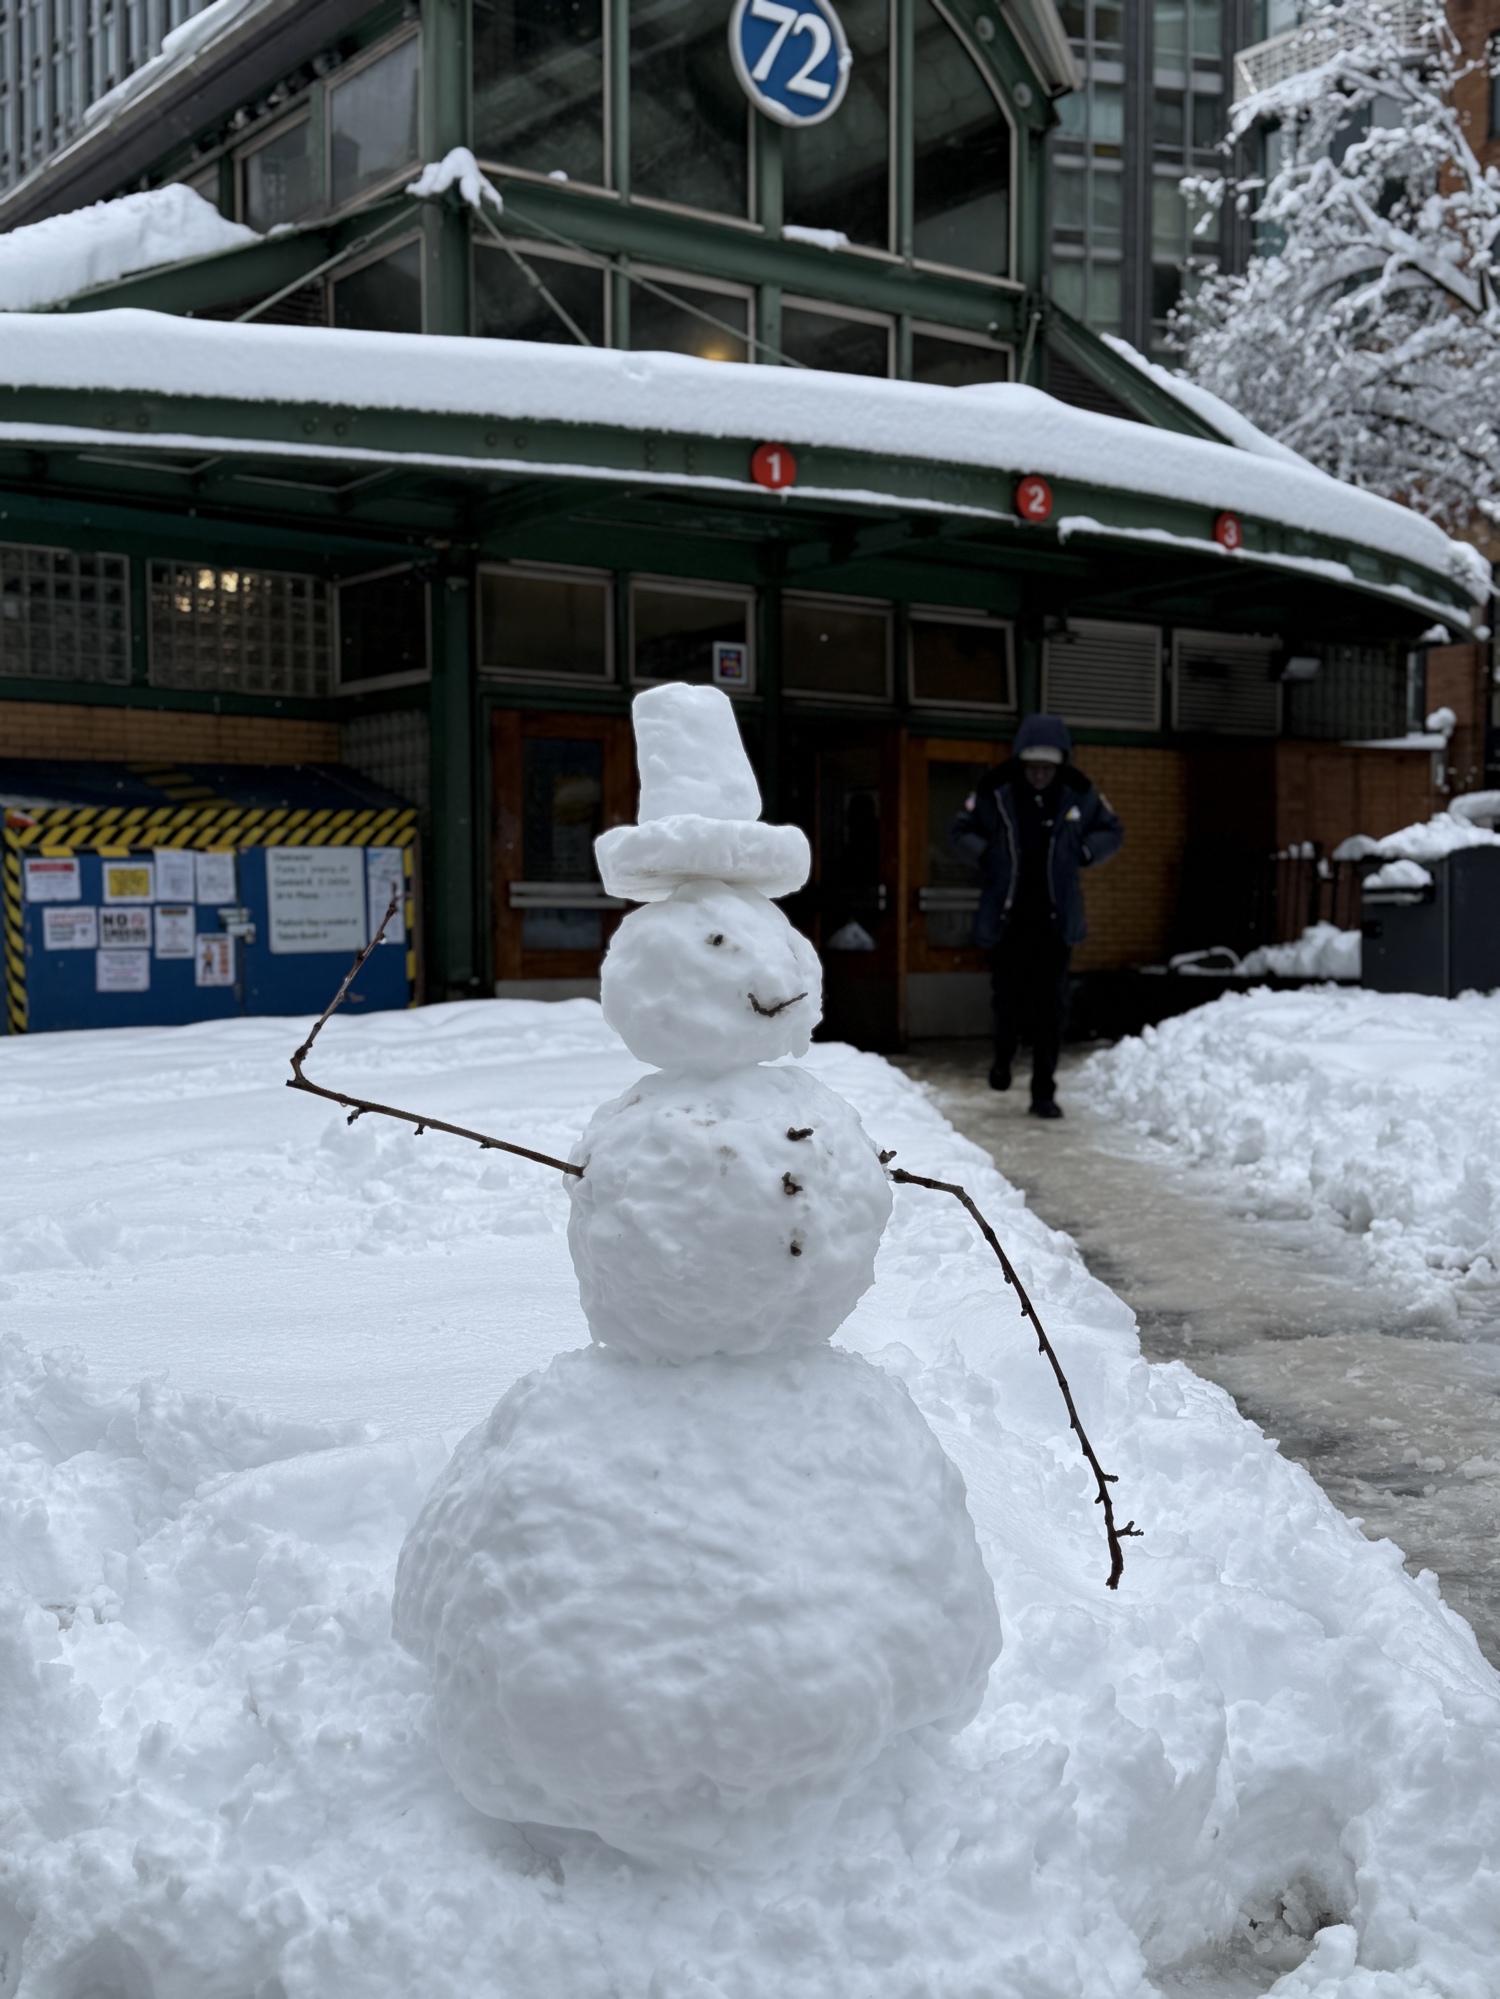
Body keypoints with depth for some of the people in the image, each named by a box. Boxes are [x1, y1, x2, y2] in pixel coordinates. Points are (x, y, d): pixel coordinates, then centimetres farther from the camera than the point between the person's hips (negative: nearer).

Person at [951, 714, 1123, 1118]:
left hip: (1056, 919, 1)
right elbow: (962, 831, 6)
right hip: (1005, 918, -1)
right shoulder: (995, 793, -7)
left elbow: (1112, 832, 13)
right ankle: (1003, 1058, 38)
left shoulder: (1078, 794, -2)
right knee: (1008, 998, 5)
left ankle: (1044, 1092, 8)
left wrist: (1082, 854, -4)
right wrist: (986, 859, -9)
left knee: (1050, 1008, 0)